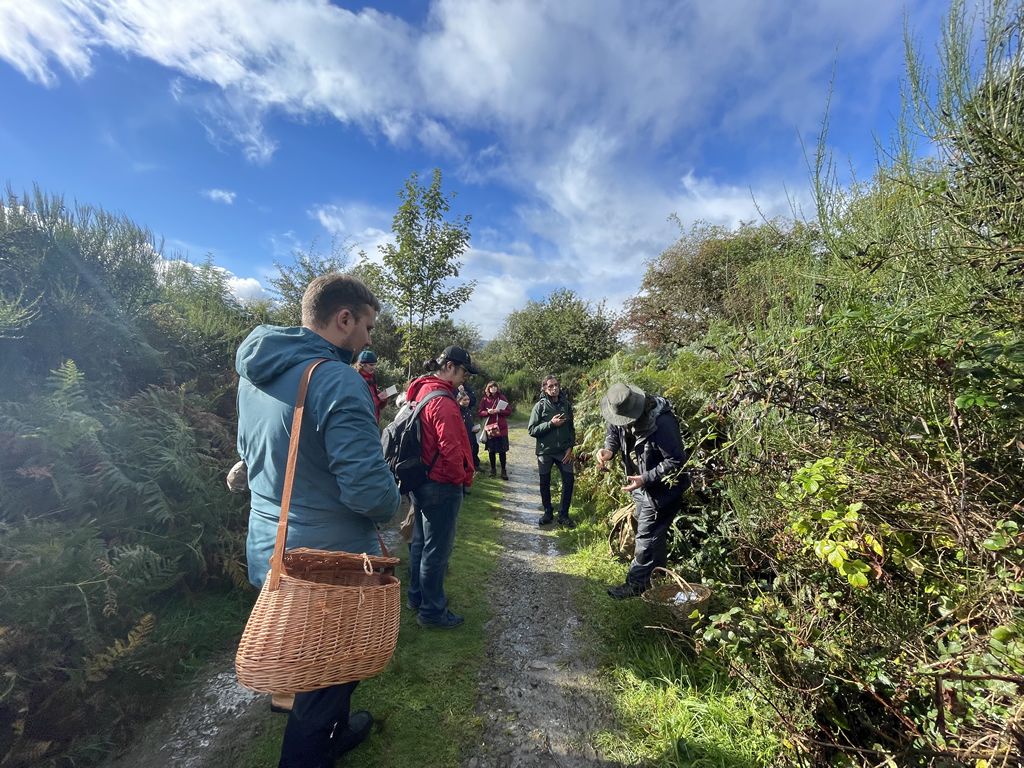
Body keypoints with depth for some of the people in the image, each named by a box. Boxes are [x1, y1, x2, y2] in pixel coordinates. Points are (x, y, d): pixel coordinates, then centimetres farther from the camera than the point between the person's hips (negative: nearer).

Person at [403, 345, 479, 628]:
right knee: (437, 549, 5)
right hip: (442, 486, -10)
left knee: (420, 541, 22)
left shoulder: (421, 391, 8)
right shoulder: (443, 402, -23)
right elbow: (451, 449, -27)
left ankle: (417, 596, 38)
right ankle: (432, 610, 20)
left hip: (419, 481, 10)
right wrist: (462, 479, -10)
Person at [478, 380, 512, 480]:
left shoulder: (502, 398, 3)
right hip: (489, 427, 1)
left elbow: (509, 411, 0)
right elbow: (479, 413, 3)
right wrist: (488, 412, -15)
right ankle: (492, 469, 22)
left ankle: (503, 470, 9)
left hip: (501, 427, -1)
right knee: (491, 450, 7)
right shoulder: (485, 399, 5)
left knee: (502, 450, -1)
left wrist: (499, 411, -15)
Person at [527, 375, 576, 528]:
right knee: (545, 483, 9)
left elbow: (571, 428, 8)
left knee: (569, 481, -1)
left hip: (564, 451, 2)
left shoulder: (566, 404, 2)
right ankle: (548, 513, 28)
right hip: (545, 451, -2)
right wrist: (551, 423, -19)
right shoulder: (540, 406, -7)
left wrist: (570, 447, -2)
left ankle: (563, 515, 16)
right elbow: (532, 430, -10)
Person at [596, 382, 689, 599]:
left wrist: (646, 479, -32)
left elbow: (676, 461, -27)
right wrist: (608, 450, -16)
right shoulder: (623, 411, -11)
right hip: (642, 488, 8)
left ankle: (636, 584, 18)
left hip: (660, 490, -8)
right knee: (655, 535, 25)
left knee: (646, 539, 2)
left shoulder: (662, 423, -34)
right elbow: (613, 433, 5)